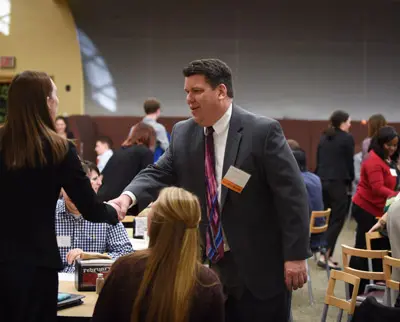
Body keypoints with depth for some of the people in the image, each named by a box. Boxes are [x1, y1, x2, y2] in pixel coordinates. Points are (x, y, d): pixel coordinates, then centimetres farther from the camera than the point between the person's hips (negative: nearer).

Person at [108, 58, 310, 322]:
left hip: (259, 268, -5)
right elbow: (159, 174, 4)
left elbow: (292, 195, -12)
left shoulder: (263, 131, -12)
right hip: (208, 264, 5)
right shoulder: (183, 133, 5)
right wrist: (128, 197, -18)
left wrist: (295, 256, -15)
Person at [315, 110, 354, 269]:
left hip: (321, 182, 6)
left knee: (326, 219, 12)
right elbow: (350, 162, -3)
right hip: (338, 183, -6)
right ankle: (325, 255, -8)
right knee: (337, 220, -2)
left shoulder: (323, 138, 14)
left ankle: (325, 253, 11)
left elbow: (318, 160, 15)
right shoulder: (347, 138, -5)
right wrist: (350, 181, 11)